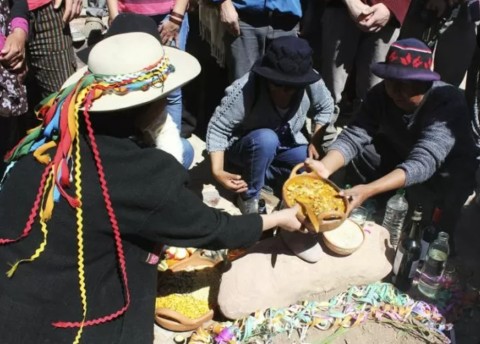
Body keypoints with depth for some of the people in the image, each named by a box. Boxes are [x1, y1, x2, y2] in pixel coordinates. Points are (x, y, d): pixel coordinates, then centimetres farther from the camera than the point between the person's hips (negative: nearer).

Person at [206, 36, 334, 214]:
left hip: (287, 146, 5)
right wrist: (217, 171, -38)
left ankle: (264, 174, 1)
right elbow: (217, 129, -26)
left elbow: (325, 108, 1)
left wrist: (316, 142, -10)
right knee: (266, 139, -37)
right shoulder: (245, 90, -33)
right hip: (243, 149, -4)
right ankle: (249, 196, -14)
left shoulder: (312, 84, -21)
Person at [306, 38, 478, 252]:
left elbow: (423, 162, -46)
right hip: (400, 156, 4)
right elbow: (354, 136, -31)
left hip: (447, 172, -4)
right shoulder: (381, 94, -20)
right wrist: (325, 167, -52)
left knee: (422, 199, -33)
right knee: (357, 155, -19)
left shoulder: (449, 102, -34)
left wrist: (369, 190, -60)